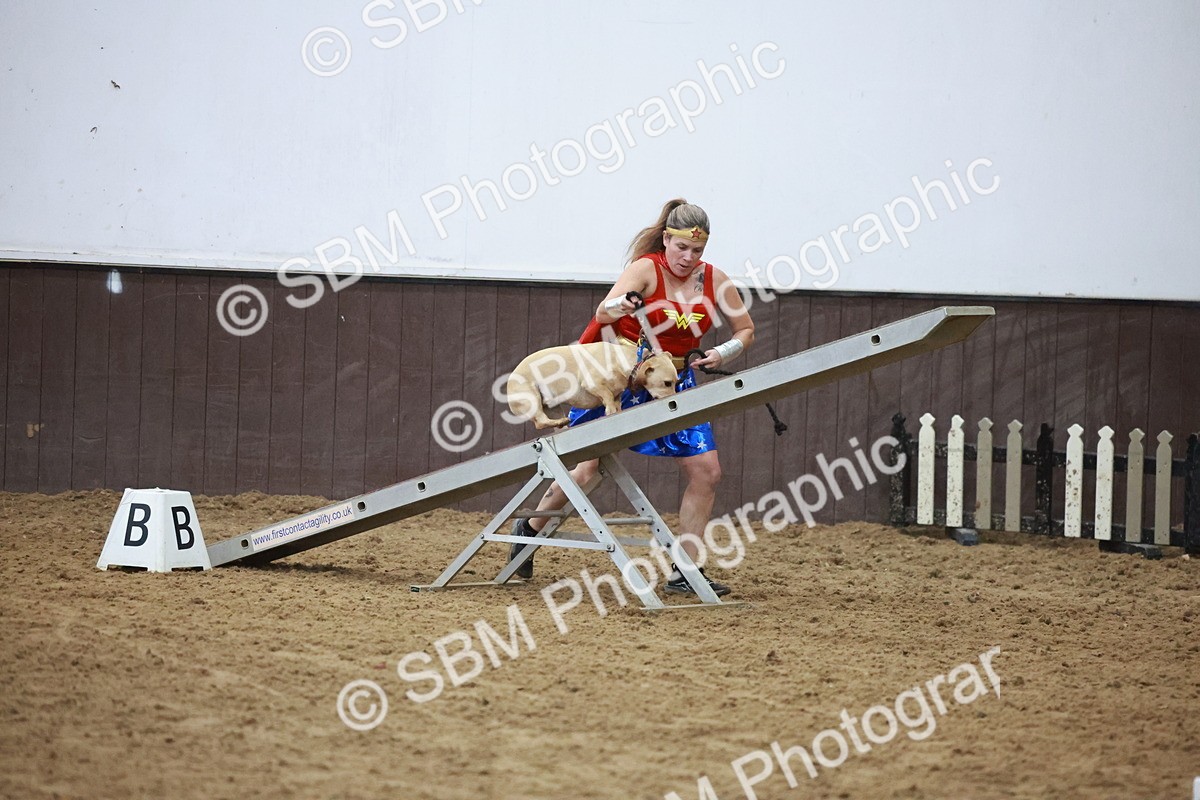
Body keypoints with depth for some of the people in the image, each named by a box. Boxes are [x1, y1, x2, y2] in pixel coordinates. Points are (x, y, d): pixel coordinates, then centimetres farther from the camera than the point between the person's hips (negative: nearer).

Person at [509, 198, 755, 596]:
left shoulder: (714, 280, -4)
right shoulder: (646, 269, -17)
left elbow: (745, 331, 9)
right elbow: (602, 315, -31)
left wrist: (722, 354, -11)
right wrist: (619, 306, -54)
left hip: (674, 381, 4)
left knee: (706, 471, -5)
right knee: (589, 468, -3)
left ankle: (684, 572, 1)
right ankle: (530, 528, 23)